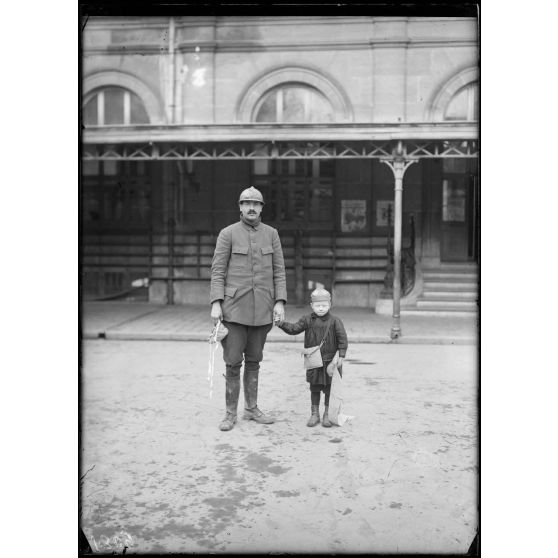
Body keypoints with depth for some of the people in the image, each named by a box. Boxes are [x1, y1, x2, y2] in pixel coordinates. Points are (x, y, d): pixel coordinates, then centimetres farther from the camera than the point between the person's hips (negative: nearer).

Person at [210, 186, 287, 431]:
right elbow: (217, 271, -4)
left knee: (254, 361, 12)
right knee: (233, 362, -2)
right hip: (234, 307, -3)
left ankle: (251, 408, 24)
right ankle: (231, 413, 11)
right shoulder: (227, 234, -1)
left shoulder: (271, 234, 8)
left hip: (262, 309, 3)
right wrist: (216, 304, -12)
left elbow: (279, 271, 6)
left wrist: (280, 302, -3)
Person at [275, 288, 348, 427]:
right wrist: (282, 323, -19)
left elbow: (342, 339, -5)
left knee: (329, 389, 5)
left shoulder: (334, 321, -5)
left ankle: (327, 414, 18)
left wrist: (341, 355, -11)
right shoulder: (307, 320, 2)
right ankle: (314, 414, 21)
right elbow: (294, 329, -4)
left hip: (330, 361, -2)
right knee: (314, 389, 10)